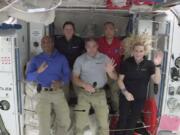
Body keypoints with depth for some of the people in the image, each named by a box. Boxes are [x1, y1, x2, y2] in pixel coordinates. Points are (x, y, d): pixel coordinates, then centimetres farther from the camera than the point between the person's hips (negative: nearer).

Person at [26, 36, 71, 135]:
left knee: (65, 122, -7)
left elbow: (67, 74, 4)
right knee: (44, 124, -14)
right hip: (43, 93, -1)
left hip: (58, 92, 1)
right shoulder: (36, 59, 11)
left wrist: (61, 83, -16)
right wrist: (38, 72, -20)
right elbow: (28, 77, 0)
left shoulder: (61, 58, 13)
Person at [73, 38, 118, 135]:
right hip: (84, 94, 0)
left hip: (100, 94, 1)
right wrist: (84, 85, -22)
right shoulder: (80, 59, -3)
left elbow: (115, 77, -1)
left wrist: (110, 72, -24)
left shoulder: (104, 58, -1)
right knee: (79, 124, 5)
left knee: (104, 124, 8)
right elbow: (75, 78, -3)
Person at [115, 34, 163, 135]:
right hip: (126, 97, -1)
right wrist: (125, 92, -17)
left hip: (140, 98, 1)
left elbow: (157, 81, -18)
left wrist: (157, 65, -29)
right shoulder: (127, 63, -9)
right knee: (123, 118, 12)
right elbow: (120, 80, -5)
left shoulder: (149, 64, -9)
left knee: (134, 120, 19)